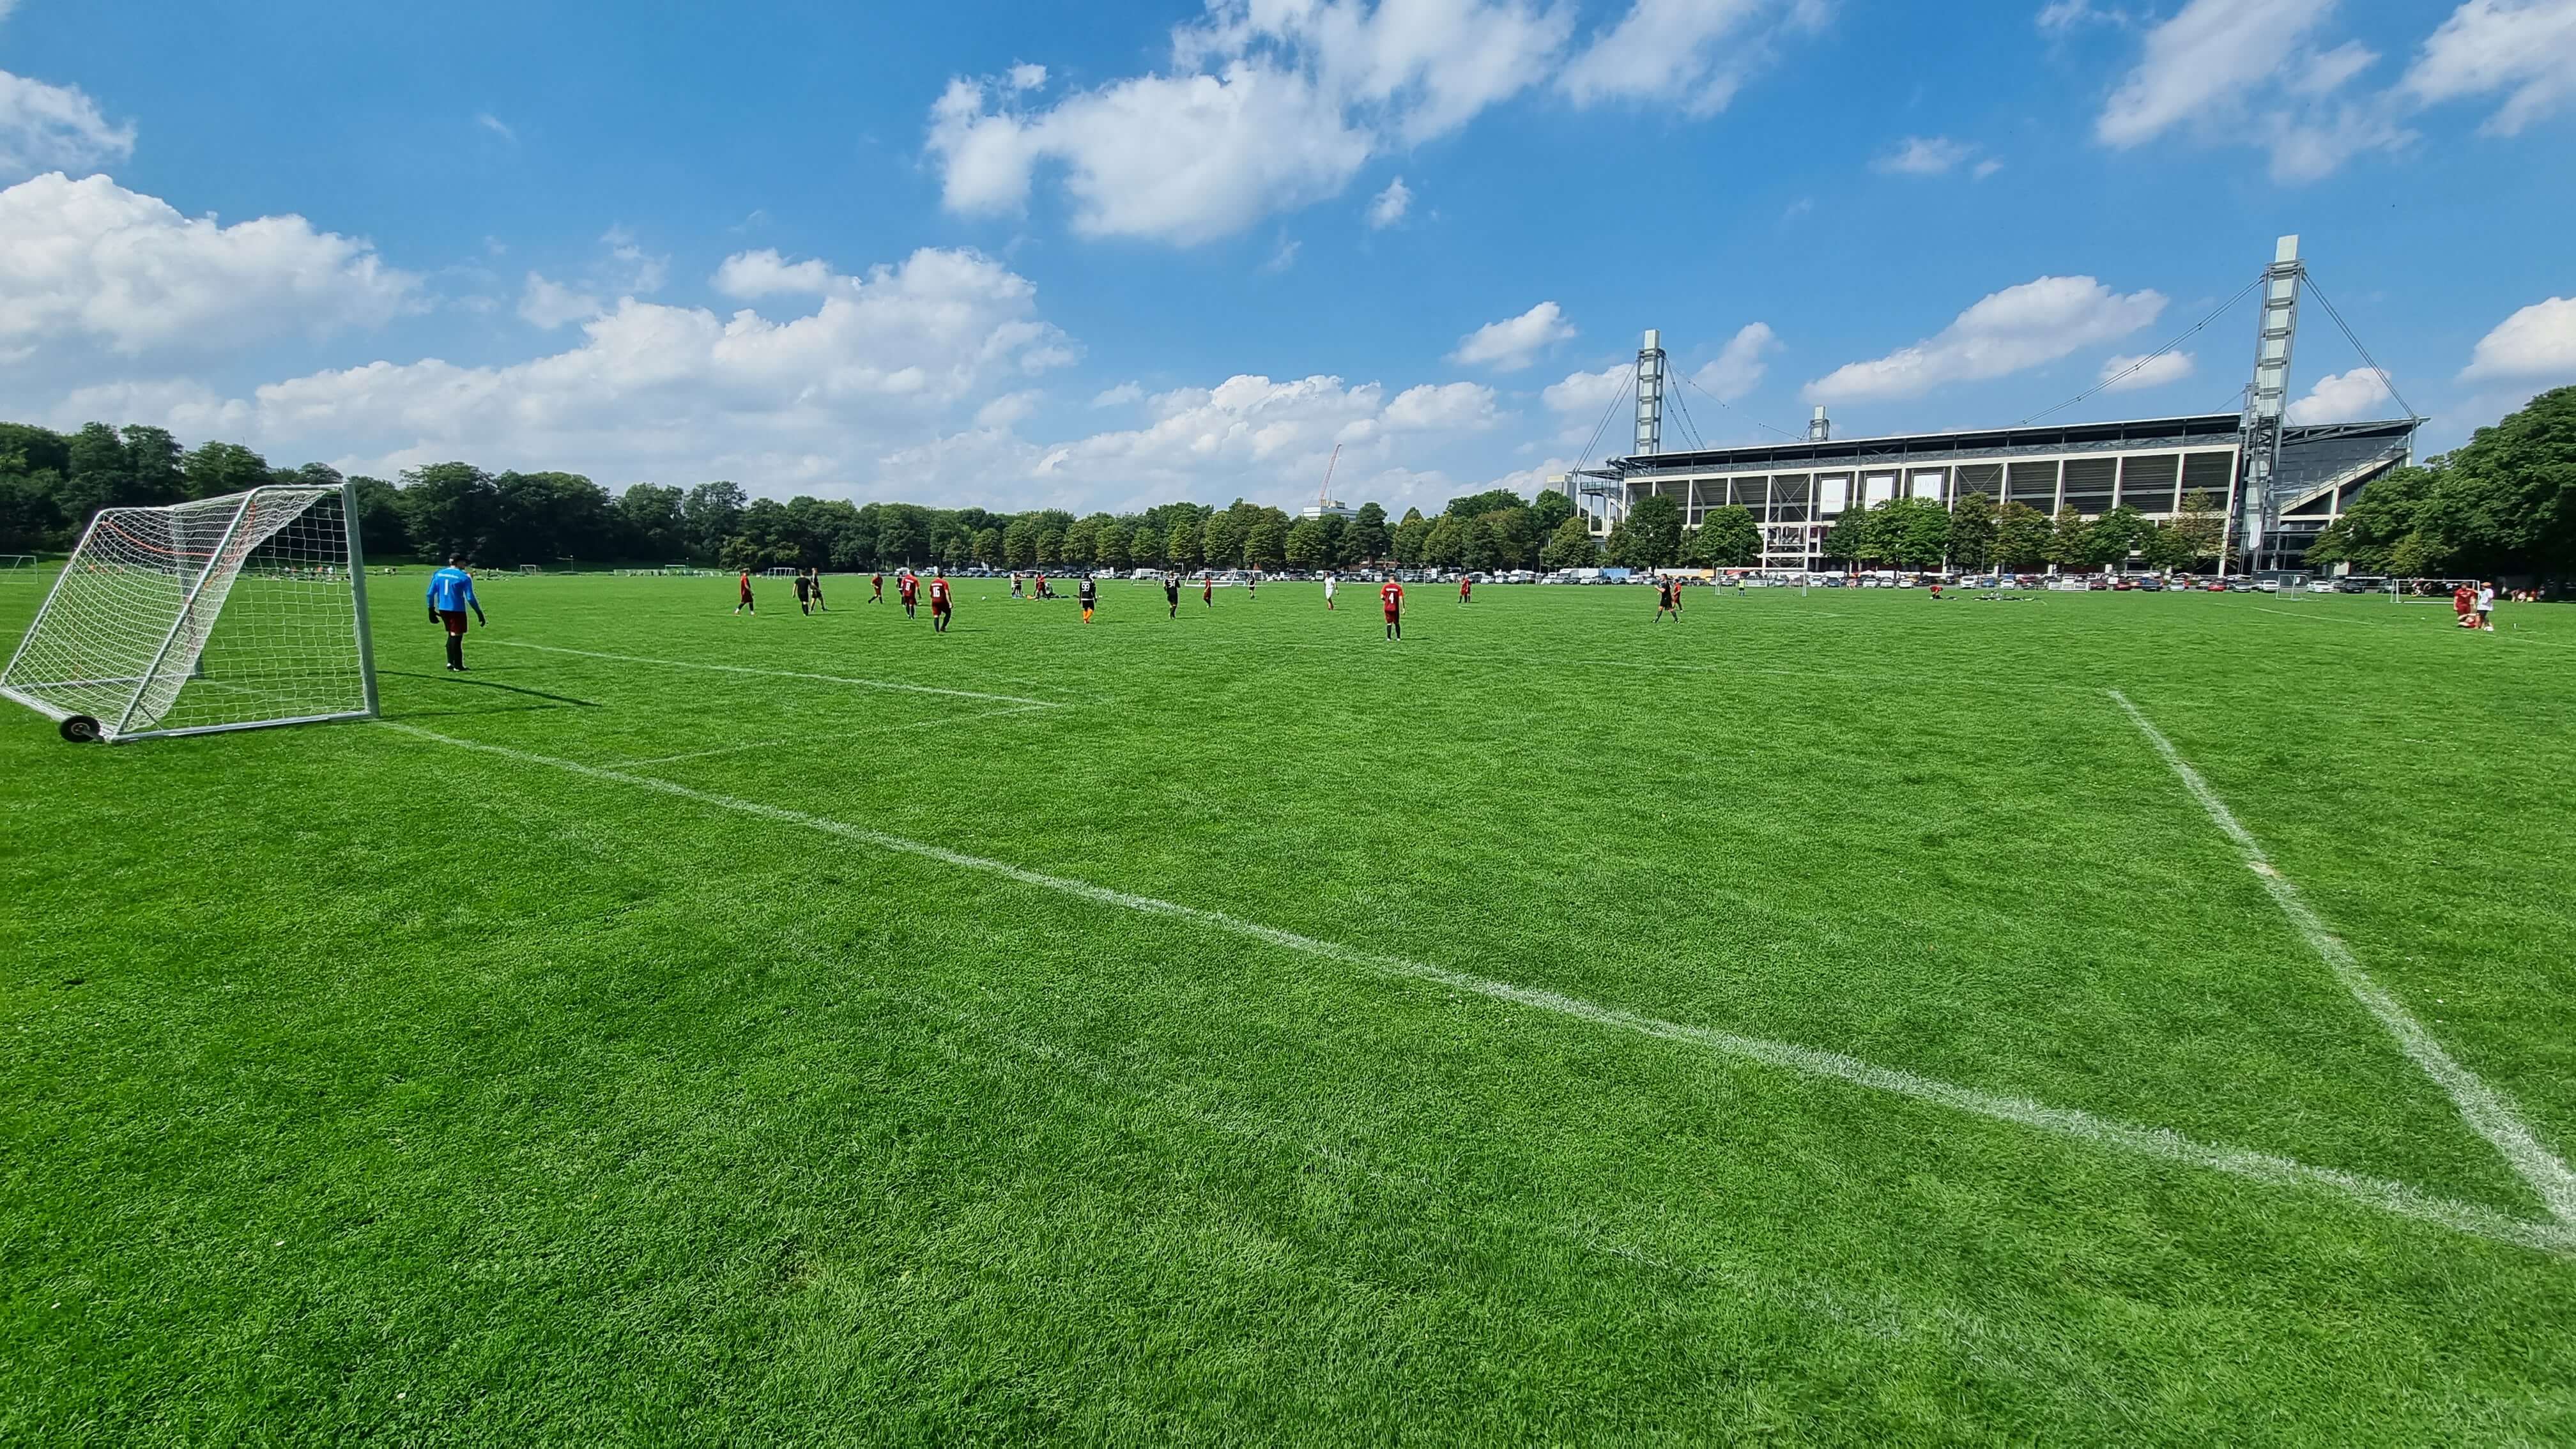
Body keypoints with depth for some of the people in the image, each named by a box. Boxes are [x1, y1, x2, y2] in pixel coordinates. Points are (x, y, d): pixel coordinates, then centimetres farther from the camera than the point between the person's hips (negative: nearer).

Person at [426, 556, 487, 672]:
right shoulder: (464, 577, -9)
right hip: (457, 610, -6)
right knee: (457, 636, -2)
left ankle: (450, 662, 17)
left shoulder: (438, 574, 8)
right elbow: (470, 598, -11)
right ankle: (458, 666, -1)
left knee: (451, 635, 19)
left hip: (443, 609, 6)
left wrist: (432, 611, 15)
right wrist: (479, 614, -6)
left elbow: (431, 593, 7)